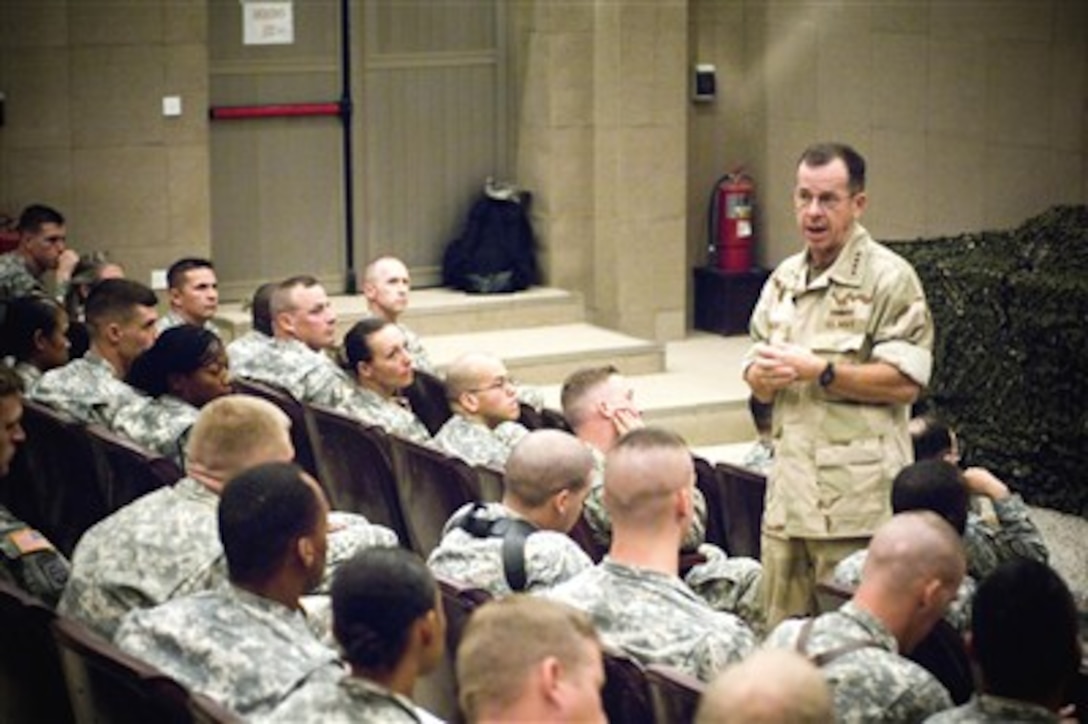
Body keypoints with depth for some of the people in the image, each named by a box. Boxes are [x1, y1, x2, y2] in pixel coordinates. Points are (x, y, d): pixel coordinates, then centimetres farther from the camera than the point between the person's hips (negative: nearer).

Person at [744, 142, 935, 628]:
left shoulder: (888, 278, -6)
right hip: (788, 494, 7)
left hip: (856, 502, -6)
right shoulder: (784, 278, 16)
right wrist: (763, 375, -6)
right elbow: (759, 383, 18)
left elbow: (905, 383, -15)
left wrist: (818, 371, -15)